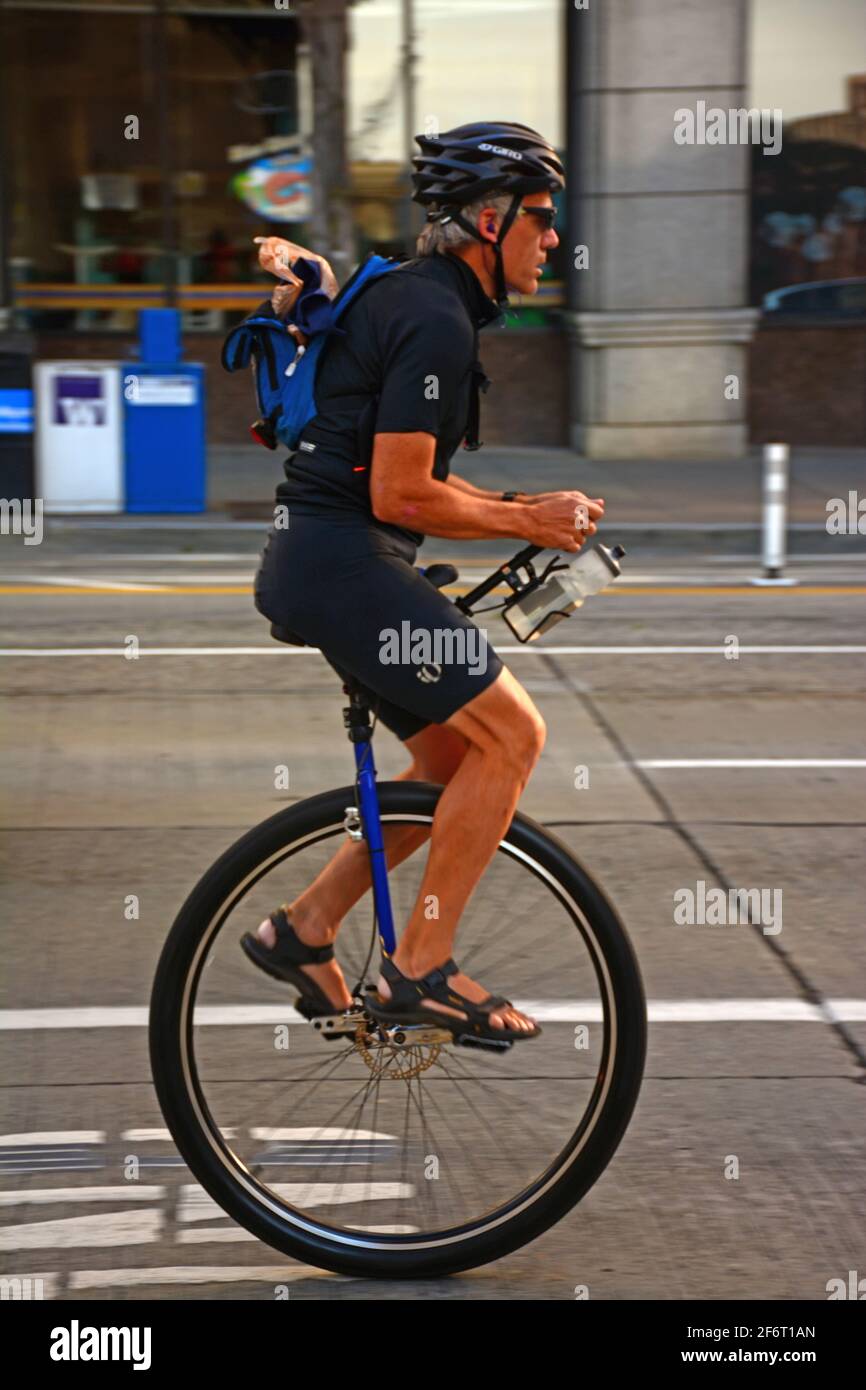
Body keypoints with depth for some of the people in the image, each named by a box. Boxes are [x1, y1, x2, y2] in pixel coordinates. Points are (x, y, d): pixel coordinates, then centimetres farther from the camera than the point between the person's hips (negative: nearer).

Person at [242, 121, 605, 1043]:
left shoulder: (411, 297, 18)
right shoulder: (436, 320, -15)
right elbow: (400, 494, -20)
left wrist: (521, 509, 14)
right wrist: (524, 524, -8)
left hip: (319, 561, 10)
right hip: (343, 562, -10)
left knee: (455, 760, 13)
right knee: (512, 733, -9)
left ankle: (302, 929, 16)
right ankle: (419, 969, -6)